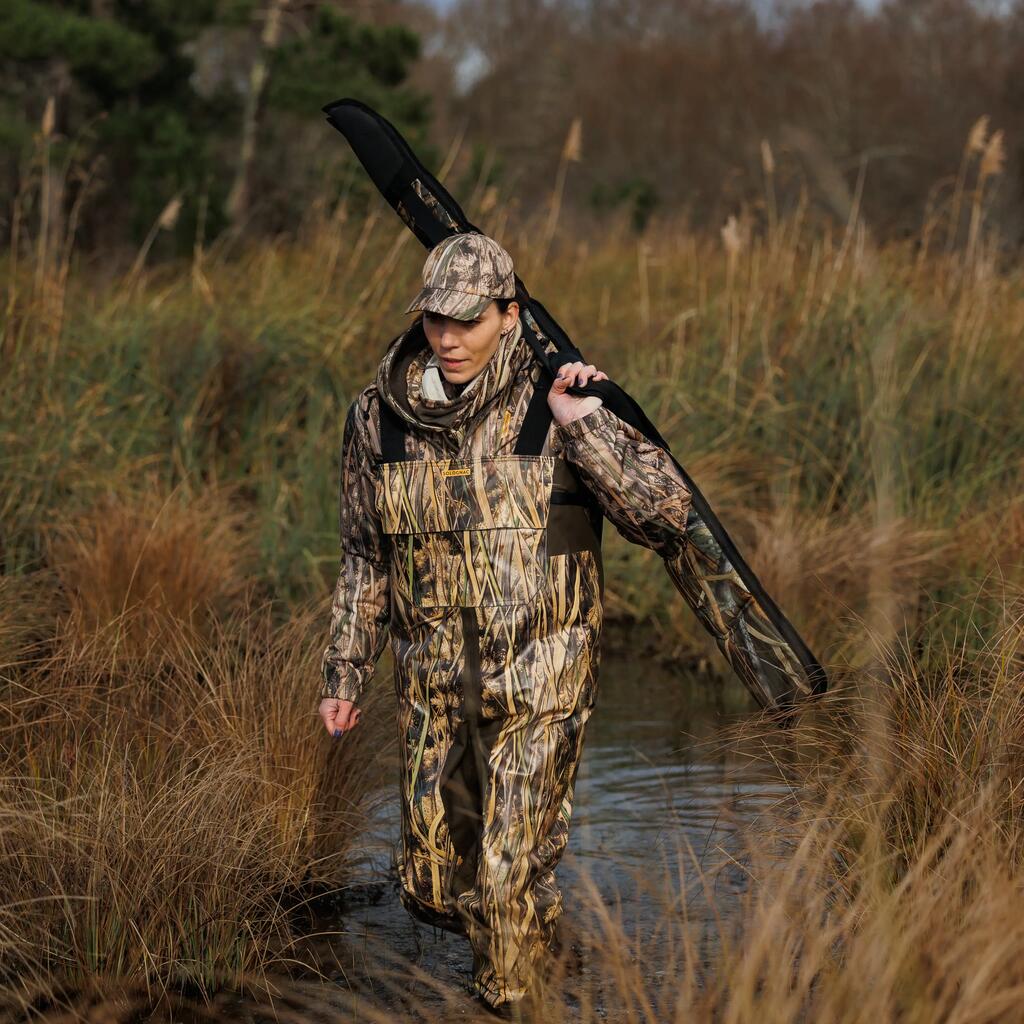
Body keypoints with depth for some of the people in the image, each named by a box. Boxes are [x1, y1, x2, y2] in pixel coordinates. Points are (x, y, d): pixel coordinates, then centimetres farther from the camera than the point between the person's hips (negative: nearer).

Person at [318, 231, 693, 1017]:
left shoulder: (555, 406, -12)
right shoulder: (380, 417, 0)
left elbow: (665, 512, -20)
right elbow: (365, 558, 11)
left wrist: (581, 421, -25)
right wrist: (346, 674, 12)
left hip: (539, 683, -4)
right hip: (433, 683, 4)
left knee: (513, 883, -3)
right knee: (433, 889, 14)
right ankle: (532, 931, 44)